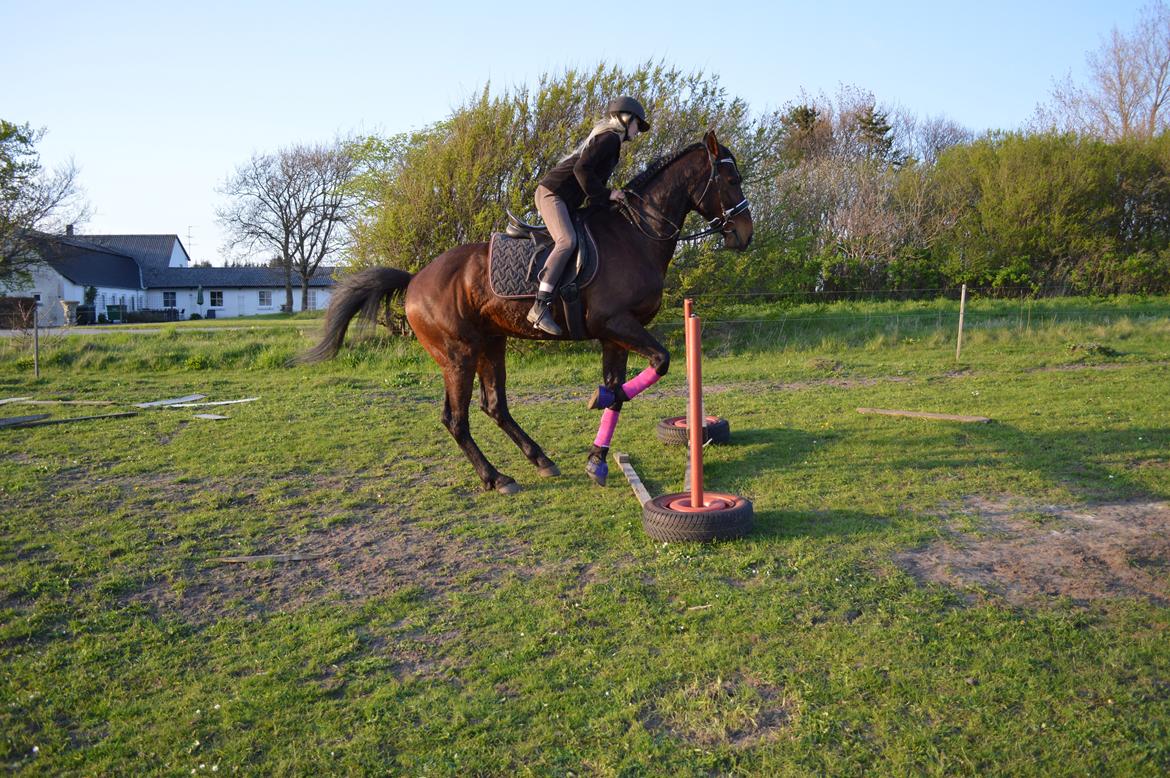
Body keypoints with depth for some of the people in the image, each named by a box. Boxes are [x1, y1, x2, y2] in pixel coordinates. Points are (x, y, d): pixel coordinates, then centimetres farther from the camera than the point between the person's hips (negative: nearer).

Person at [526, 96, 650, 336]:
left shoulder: (610, 141, 25)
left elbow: (595, 178, 25)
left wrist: (601, 202, 14)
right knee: (567, 240, -30)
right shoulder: (610, 138, -7)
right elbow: (581, 168, -20)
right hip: (552, 192, -11)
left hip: (565, 200, 11)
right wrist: (605, 194, -16)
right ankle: (540, 305, -38)